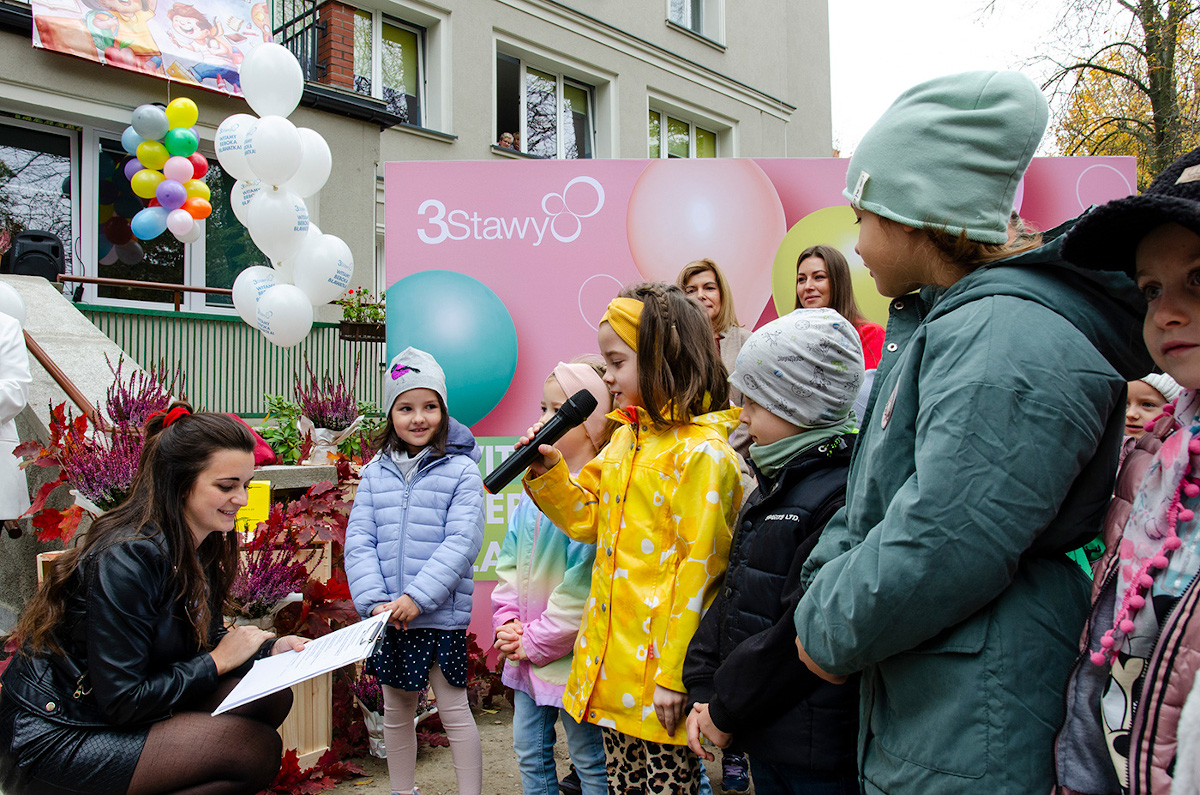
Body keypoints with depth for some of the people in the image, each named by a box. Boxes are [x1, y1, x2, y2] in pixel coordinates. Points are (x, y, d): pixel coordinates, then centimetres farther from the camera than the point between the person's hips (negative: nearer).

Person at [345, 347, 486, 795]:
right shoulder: (375, 472, 5)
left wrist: (416, 597, -20)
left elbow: (462, 542, -14)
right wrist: (374, 601, -11)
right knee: (396, 710, 19)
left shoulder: (460, 471, -7)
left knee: (454, 711, 5)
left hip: (442, 616, -4)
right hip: (386, 618, 5)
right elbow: (358, 540, 1)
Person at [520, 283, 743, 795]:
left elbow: (698, 568, -19)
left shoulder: (701, 452, -17)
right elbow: (590, 518, 17)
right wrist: (548, 471, 2)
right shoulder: (625, 438, 10)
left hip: (659, 658, -8)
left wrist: (674, 675, -18)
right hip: (611, 661, 8)